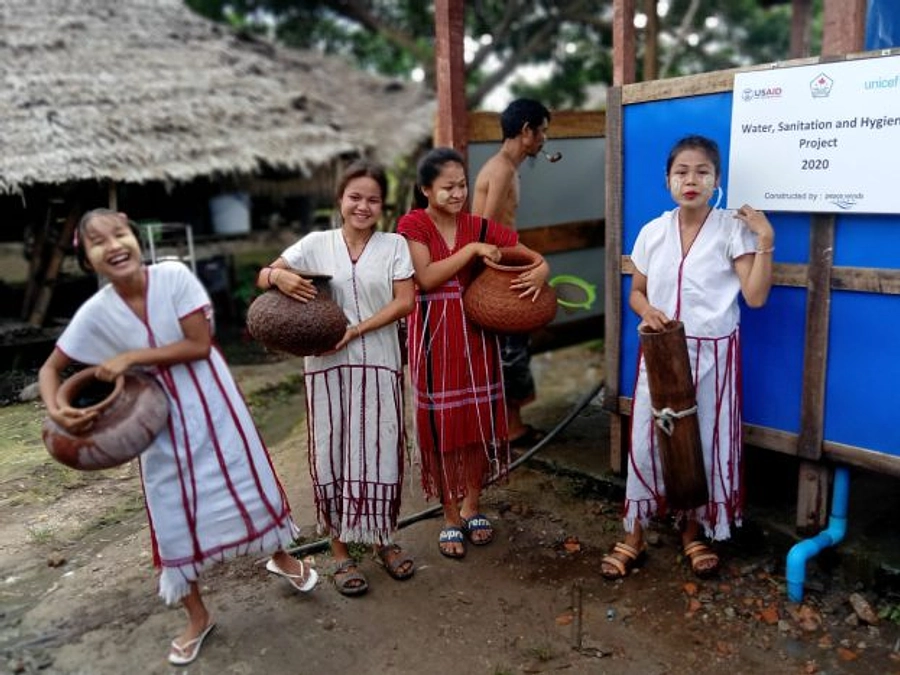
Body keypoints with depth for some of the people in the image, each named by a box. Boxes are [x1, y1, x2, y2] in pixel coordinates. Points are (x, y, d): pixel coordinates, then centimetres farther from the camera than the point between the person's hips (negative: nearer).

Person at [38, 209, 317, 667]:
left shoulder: (174, 276, -18)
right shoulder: (95, 313, -13)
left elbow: (199, 344, -20)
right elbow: (50, 368, -2)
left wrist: (130, 356, -22)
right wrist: (55, 410, -22)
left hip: (212, 403, -1)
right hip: (162, 420, 2)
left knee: (249, 484, 13)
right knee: (175, 516, 9)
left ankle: (282, 557, 43)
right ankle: (197, 617, 31)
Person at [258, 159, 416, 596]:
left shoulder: (393, 245, 4)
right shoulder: (316, 244, 4)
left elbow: (405, 301, -5)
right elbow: (262, 278, 6)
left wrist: (355, 331, -15)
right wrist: (279, 275, -19)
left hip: (379, 363, 0)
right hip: (327, 365, 0)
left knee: (380, 453, 5)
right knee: (332, 454, 4)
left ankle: (382, 540, 26)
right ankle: (340, 552, 19)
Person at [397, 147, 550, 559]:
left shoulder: (480, 227, 4)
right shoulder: (413, 225, -3)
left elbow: (536, 259, 4)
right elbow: (427, 277, -17)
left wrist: (540, 273, -19)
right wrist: (472, 250, -18)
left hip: (476, 334, 3)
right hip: (434, 337, -3)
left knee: (479, 422, 9)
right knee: (442, 426, 4)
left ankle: (471, 507, 29)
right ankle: (451, 517, 20)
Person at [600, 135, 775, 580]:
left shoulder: (733, 229, -7)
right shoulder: (652, 232, 1)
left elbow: (756, 296, -13)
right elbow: (636, 292, 9)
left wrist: (766, 240, -19)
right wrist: (647, 310, -12)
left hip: (712, 354, -2)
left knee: (706, 440, 8)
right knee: (646, 438, 4)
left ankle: (693, 530, 30)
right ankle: (634, 533, 19)